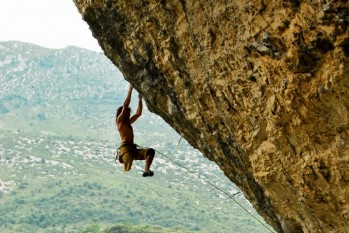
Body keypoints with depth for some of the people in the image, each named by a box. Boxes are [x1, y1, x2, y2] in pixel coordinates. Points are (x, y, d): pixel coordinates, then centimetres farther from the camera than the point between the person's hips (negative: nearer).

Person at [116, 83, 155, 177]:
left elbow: (138, 113, 34)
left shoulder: (128, 122, 29)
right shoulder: (119, 120, 8)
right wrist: (130, 90, 1)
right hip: (125, 148, -7)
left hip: (133, 149, 7)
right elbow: (125, 105, -1)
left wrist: (140, 99, 30)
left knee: (150, 151, -15)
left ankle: (146, 170, -27)